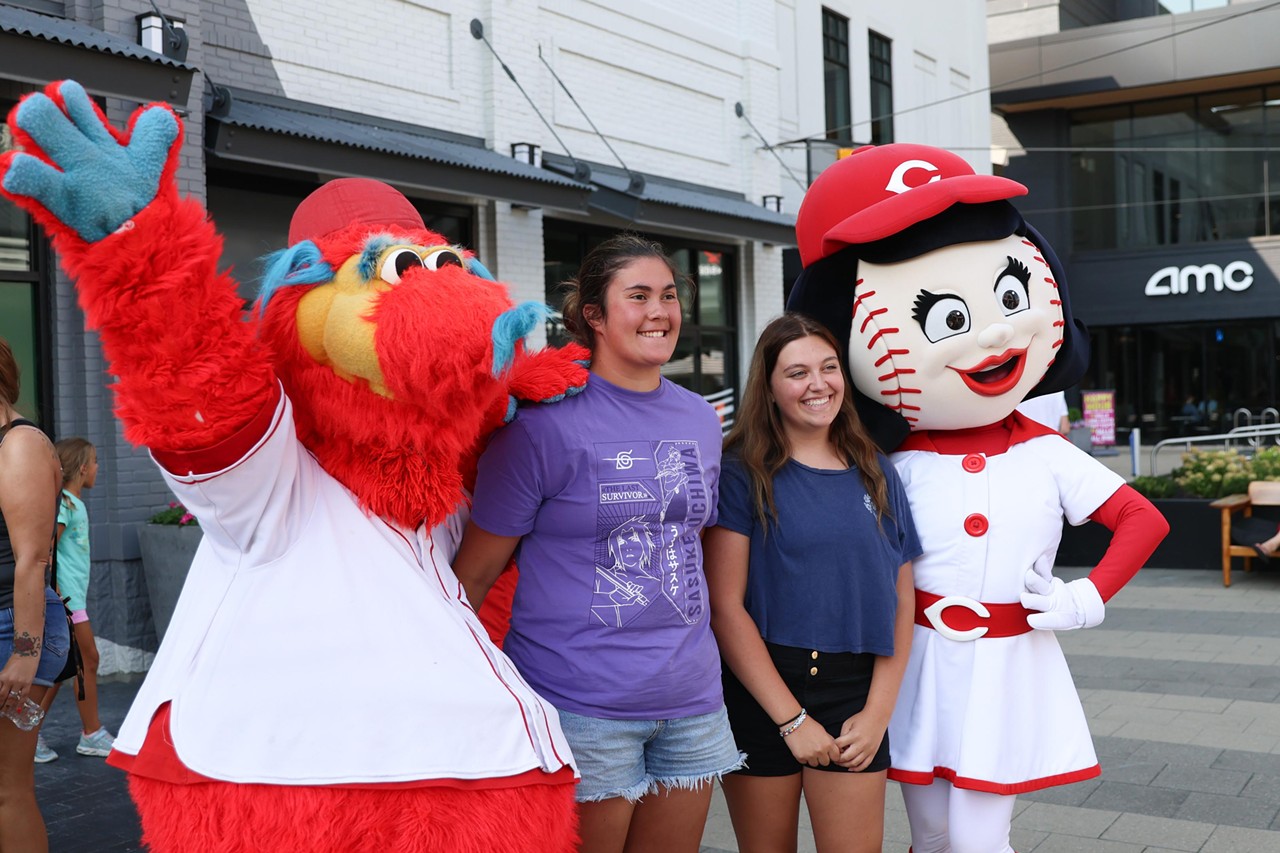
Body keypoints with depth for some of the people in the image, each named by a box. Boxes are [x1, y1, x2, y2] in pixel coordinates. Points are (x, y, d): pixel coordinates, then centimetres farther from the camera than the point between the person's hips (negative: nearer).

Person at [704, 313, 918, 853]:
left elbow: (902, 601, 8)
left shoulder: (875, 475, 8)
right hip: (759, 691, -3)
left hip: (854, 694, 3)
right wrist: (791, 718, -12)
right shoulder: (743, 474, -4)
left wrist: (878, 711, -2)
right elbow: (725, 607, -10)